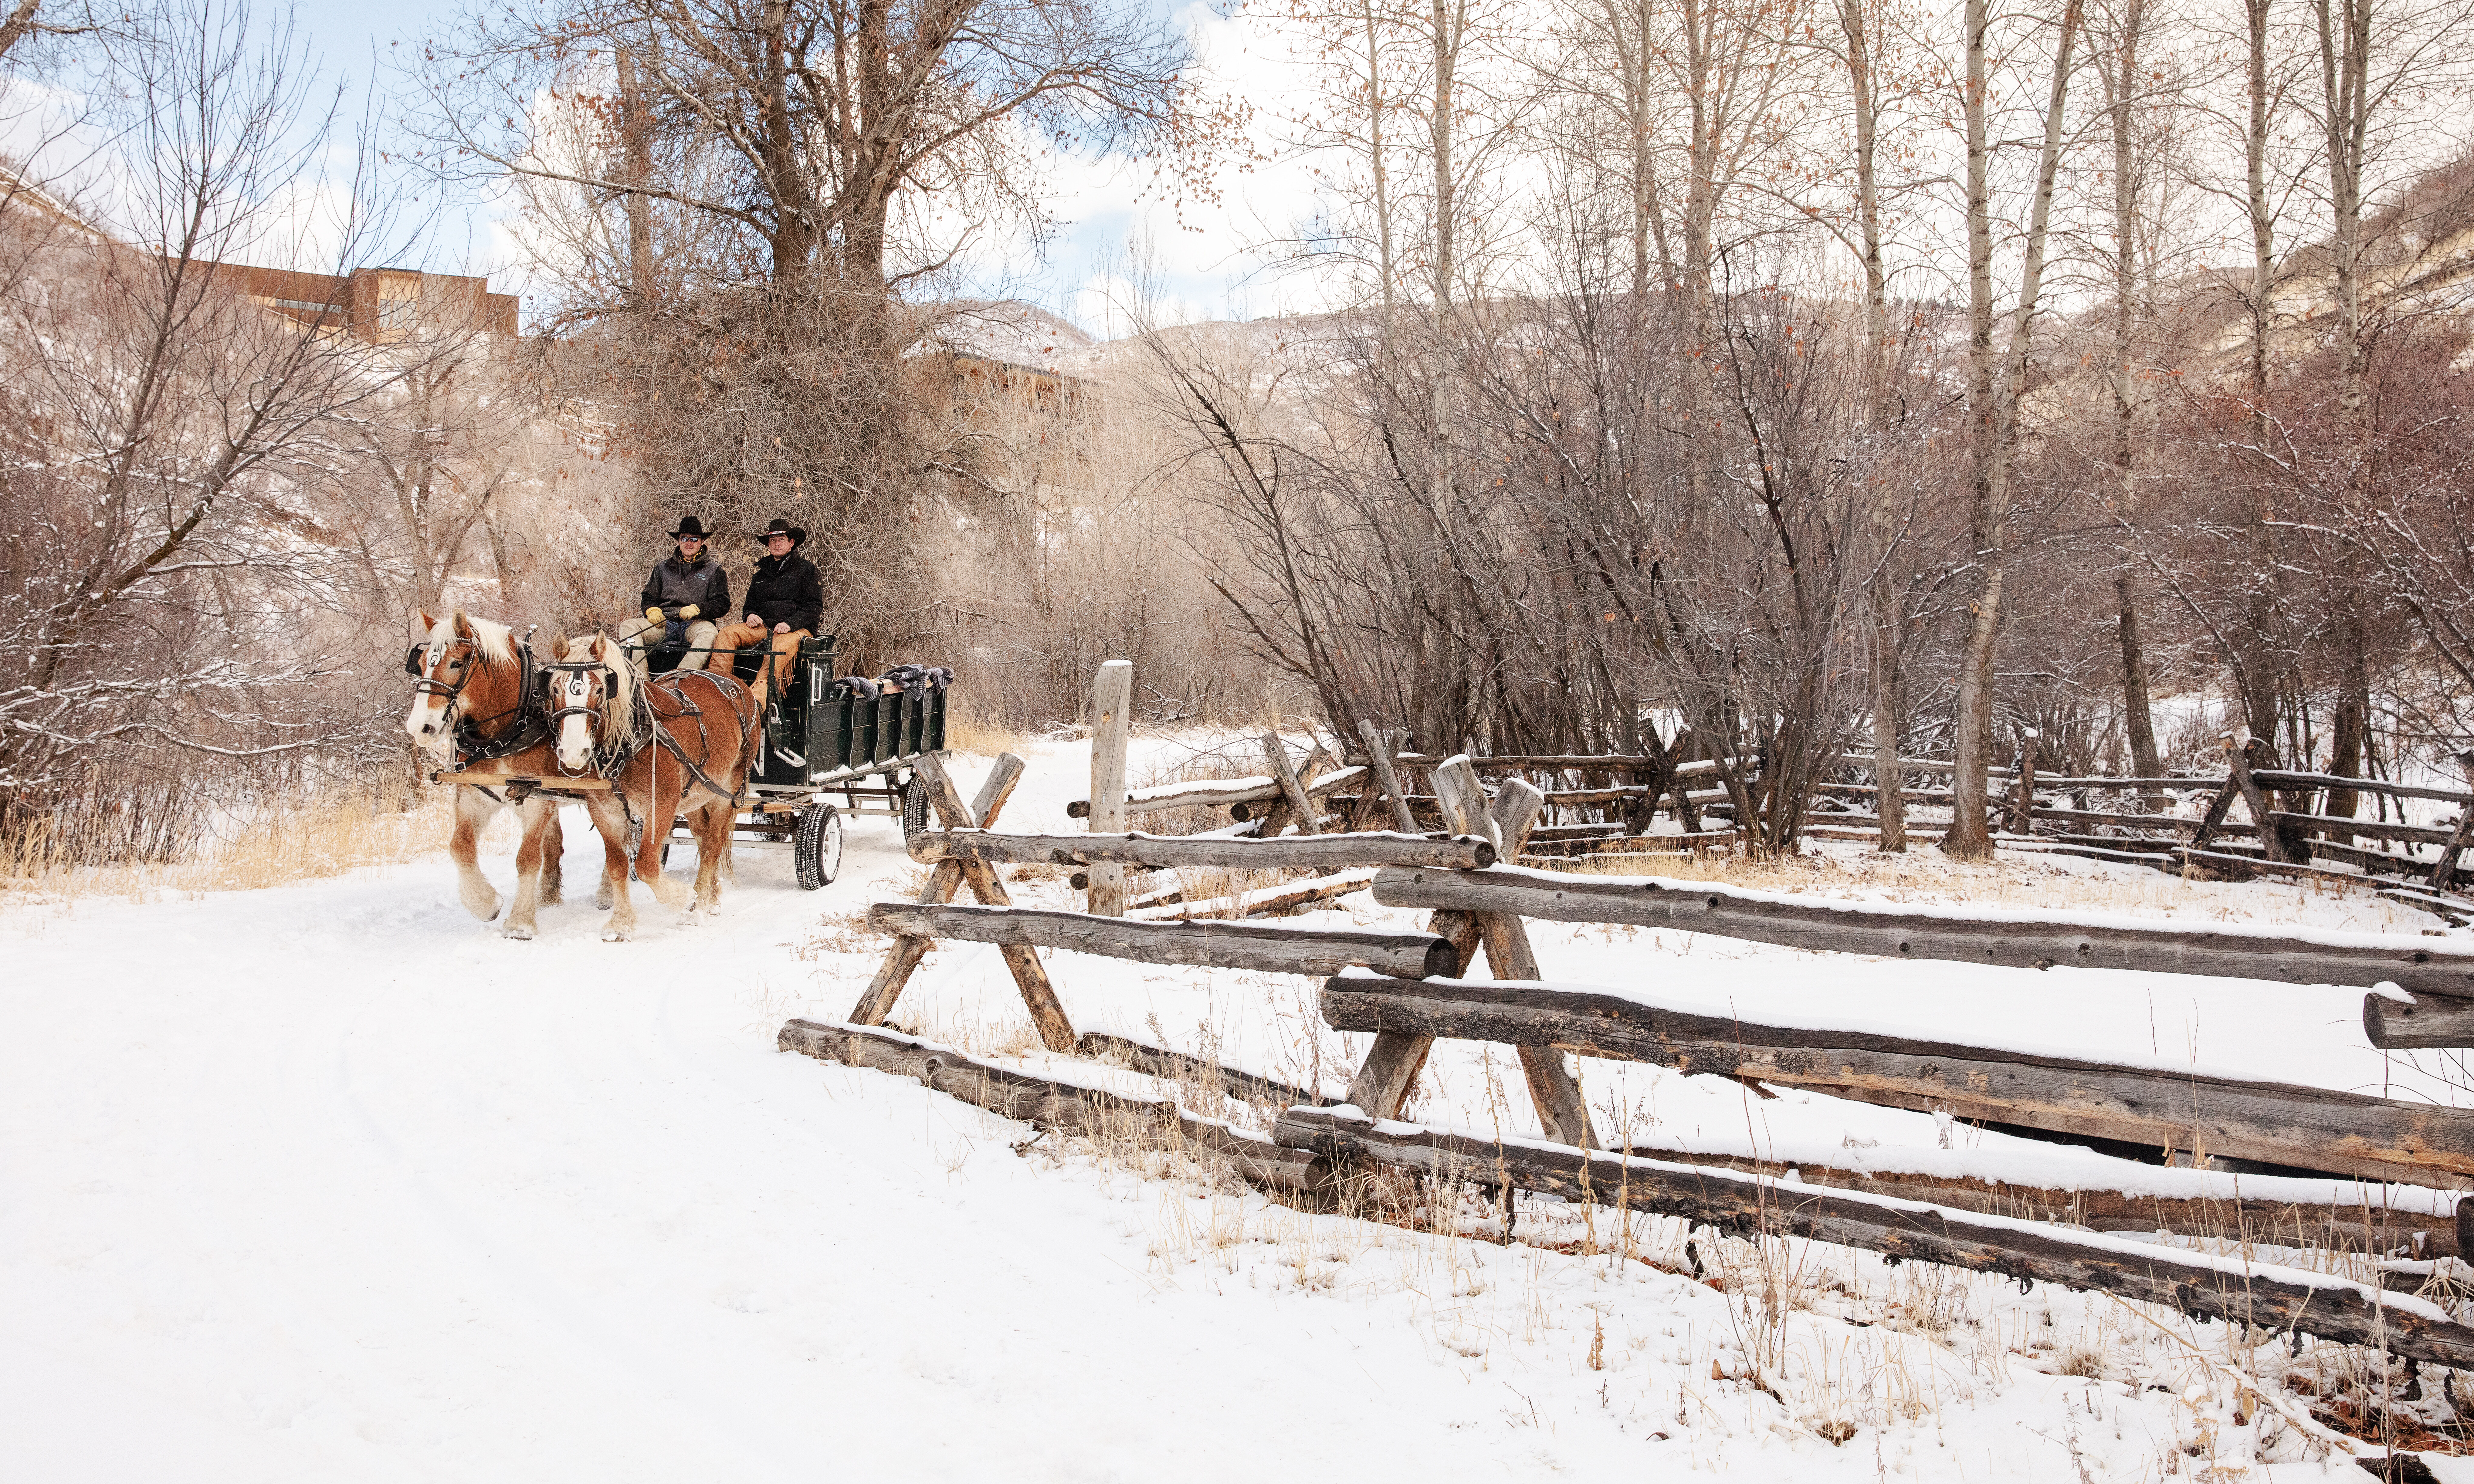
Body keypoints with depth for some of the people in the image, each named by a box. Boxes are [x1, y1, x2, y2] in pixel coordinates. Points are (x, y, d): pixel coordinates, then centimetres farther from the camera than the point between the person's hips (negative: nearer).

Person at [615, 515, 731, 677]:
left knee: (709, 633, -40)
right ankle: (639, 676, -38)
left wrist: (697, 609, -15)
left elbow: (723, 604, 3)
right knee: (628, 627, -22)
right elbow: (648, 597, 23)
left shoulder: (714, 570, 13)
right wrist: (652, 610, -2)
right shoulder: (663, 567, 22)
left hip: (695, 623, -3)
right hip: (664, 623, 3)